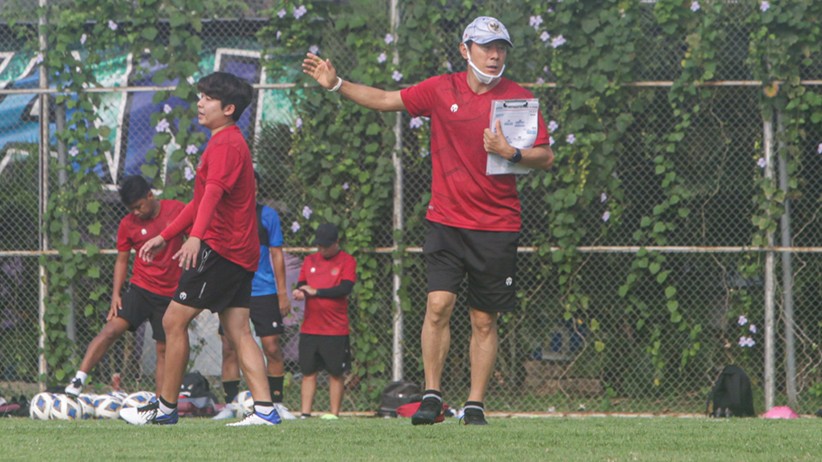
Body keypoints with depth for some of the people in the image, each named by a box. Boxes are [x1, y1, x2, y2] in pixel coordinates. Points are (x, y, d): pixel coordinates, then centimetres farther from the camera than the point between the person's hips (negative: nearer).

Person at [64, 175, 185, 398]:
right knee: (112, 328, -19)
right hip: (140, 288, 0)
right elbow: (122, 260, 6)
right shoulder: (128, 224, -1)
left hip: (170, 294, 0)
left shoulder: (176, 210, -4)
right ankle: (78, 380, -22)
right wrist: (116, 294, -3)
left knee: (164, 350, 2)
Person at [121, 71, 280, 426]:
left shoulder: (225, 144, -11)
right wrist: (164, 236, 33)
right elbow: (202, 200, 32)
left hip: (220, 249, -10)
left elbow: (213, 192, -29)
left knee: (174, 321, -4)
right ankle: (265, 408, -7)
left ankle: (166, 407, 0)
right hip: (240, 252, 10)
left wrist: (196, 237, -43)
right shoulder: (228, 142, 23)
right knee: (238, 333, 3)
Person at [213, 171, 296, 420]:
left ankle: (277, 403, 5)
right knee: (229, 348, -2)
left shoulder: (267, 215, 4)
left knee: (272, 347, -5)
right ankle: (230, 405, 4)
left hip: (264, 291, -1)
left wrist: (282, 293, 3)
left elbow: (276, 254, 7)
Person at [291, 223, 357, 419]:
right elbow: (301, 284, 11)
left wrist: (315, 291, -12)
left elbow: (345, 288, -13)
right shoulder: (310, 260, 14)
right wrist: (299, 291, -14)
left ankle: (334, 413, 3)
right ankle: (305, 413, 3)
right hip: (309, 328, 4)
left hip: (336, 329, -4)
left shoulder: (347, 261, -1)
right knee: (308, 371, 3)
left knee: (336, 373, -1)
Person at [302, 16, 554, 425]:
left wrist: (511, 153, -18)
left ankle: (475, 405, 9)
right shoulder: (440, 90, 3)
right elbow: (385, 100, 9)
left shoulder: (518, 98, -1)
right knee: (438, 304, -13)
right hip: (446, 220, 1)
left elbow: (546, 157, 0)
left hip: (497, 226, -1)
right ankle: (432, 396, -7)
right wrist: (337, 84, 0)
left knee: (484, 320, 2)